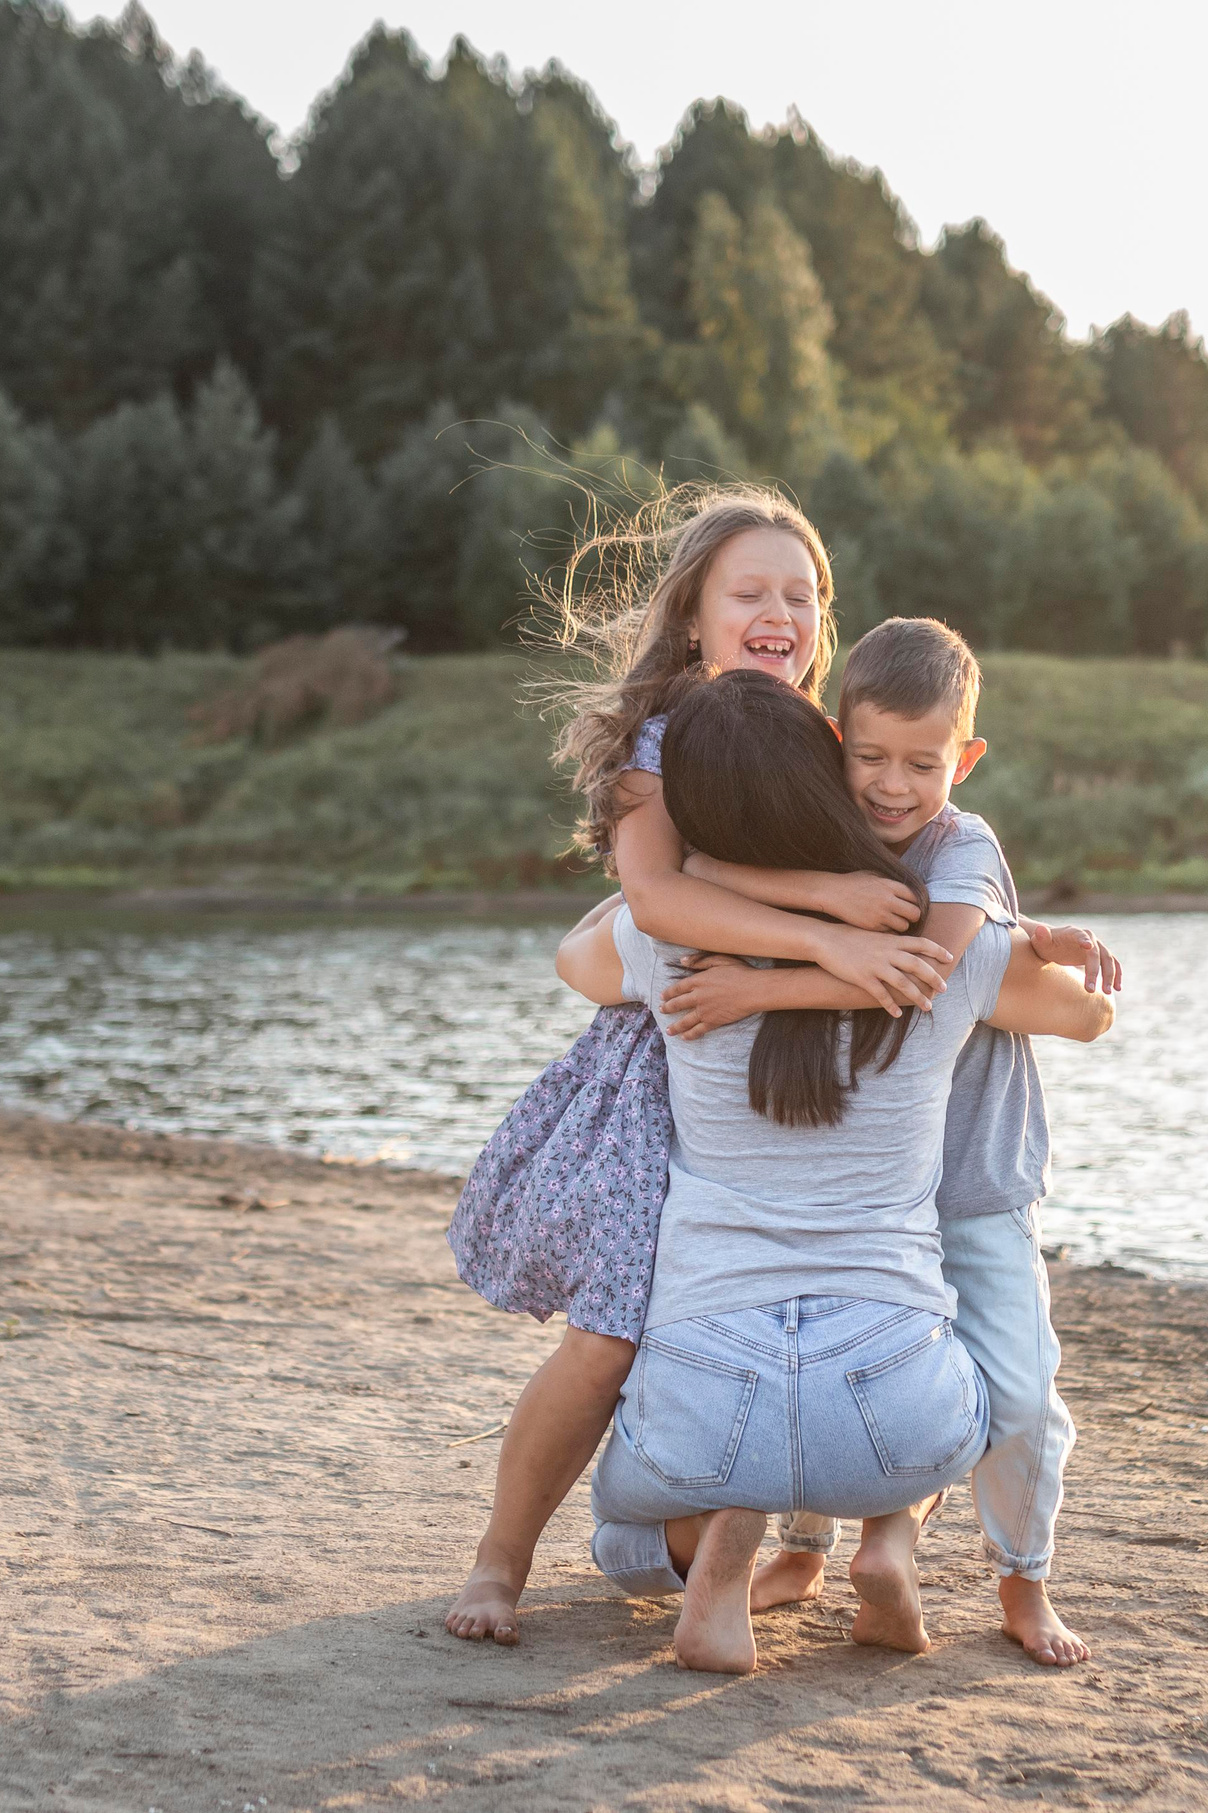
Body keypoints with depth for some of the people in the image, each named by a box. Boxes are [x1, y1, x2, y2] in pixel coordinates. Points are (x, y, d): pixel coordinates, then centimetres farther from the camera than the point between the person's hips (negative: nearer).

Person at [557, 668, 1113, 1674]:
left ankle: (723, 1539, -1)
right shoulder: (953, 952, -2)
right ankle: (894, 1531, 7)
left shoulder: (671, 943, -2)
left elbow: (574, 957, 25)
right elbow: (1092, 1009, 21)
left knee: (630, 1524, 35)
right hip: (888, 1411, 1)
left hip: (709, 1400, 0)